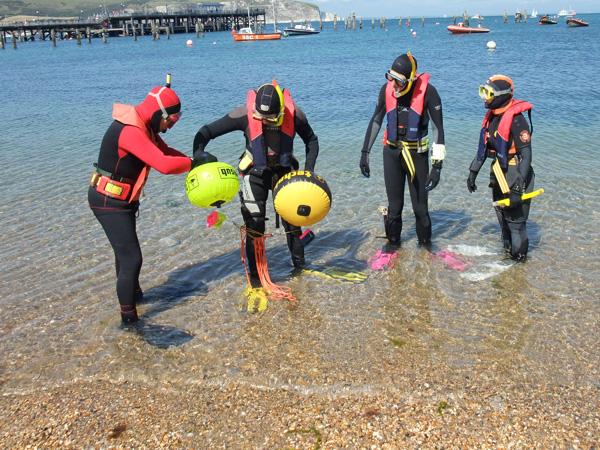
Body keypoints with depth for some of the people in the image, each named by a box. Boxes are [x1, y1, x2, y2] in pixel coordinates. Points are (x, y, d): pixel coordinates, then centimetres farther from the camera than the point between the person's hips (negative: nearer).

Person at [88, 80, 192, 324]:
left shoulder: (144, 127, 3)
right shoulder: (130, 131, -29)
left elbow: (166, 152, 6)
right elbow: (164, 164, -36)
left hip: (121, 200, 10)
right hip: (109, 202, -10)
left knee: (125, 250, 25)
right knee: (132, 257, -9)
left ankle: (131, 292, 44)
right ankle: (129, 317, -1)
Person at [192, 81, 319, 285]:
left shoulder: (294, 114, -22)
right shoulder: (245, 115, -27)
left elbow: (312, 141, -3)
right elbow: (206, 132, -22)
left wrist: (309, 170, -13)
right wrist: (198, 154, -39)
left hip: (284, 170, 2)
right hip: (255, 172, -2)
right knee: (254, 224, -7)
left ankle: (299, 263, 32)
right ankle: (255, 273, 8)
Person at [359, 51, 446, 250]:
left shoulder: (427, 91, -17)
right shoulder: (387, 89, -6)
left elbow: (438, 129, -15)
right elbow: (376, 121, 6)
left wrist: (437, 165, -18)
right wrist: (365, 152, 6)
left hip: (417, 154, -3)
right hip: (391, 152, 3)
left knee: (420, 205, 5)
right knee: (394, 204, 10)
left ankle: (425, 243, 25)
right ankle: (393, 241, 29)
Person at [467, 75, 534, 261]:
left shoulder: (516, 120, -22)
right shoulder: (492, 117, 4)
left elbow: (526, 156, -23)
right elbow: (483, 148, 15)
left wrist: (518, 188, -26)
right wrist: (473, 173, 16)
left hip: (514, 178, -8)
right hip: (499, 176, 9)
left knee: (516, 221, 2)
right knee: (502, 217, 20)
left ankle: (519, 258, 18)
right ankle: (507, 251, 37)